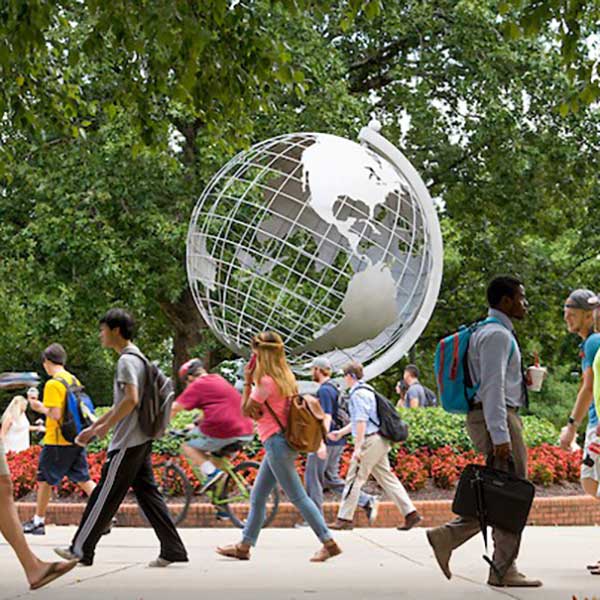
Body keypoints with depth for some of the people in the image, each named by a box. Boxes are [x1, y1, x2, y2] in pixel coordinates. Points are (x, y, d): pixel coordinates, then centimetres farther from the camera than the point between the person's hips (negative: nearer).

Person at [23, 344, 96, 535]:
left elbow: (55, 414, -21)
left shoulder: (53, 384, -14)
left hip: (58, 441, -7)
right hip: (76, 440, 7)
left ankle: (38, 521, 14)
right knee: (83, 479, 8)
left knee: (44, 480, 7)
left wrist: (40, 408, -4)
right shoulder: (73, 380, 10)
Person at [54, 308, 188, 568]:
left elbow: (131, 400, -24)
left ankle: (81, 549, 6)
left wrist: (105, 426, -14)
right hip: (141, 440, 10)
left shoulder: (127, 360, -12)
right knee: (147, 493, 8)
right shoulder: (136, 358, 19)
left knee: (105, 496, -2)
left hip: (127, 443, -10)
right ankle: (172, 549, 5)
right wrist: (93, 427, 25)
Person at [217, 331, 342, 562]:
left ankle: (329, 543, -4)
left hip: (276, 443, -10)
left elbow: (245, 410, -8)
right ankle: (244, 546, 22)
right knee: (257, 497, 15)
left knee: (298, 497, -6)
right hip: (283, 442, 10)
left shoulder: (266, 381, -18)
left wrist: (247, 382, -5)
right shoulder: (286, 377, 10)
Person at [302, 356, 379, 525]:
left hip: (327, 441, -10)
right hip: (337, 441, 10)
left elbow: (326, 417, -23)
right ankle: (367, 501, 5)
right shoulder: (334, 388, 16)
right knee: (331, 478, 13)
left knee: (313, 478, 0)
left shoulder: (324, 390, -14)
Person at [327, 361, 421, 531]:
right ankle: (410, 513, 4)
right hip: (379, 441, 10)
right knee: (387, 478, 8)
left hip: (369, 441, -10)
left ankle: (345, 519, 1)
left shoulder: (358, 394, -12)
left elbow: (361, 422, -20)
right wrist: (341, 432, 32)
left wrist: (358, 448, -21)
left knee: (354, 479, -3)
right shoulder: (366, 391, 19)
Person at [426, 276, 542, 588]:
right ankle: (503, 570, 0)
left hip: (498, 419, 10)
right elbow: (492, 387, -21)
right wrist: (500, 435, -25)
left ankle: (447, 536, 6)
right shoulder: (497, 335, -13)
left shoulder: (497, 333, 21)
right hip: (497, 418, -10)